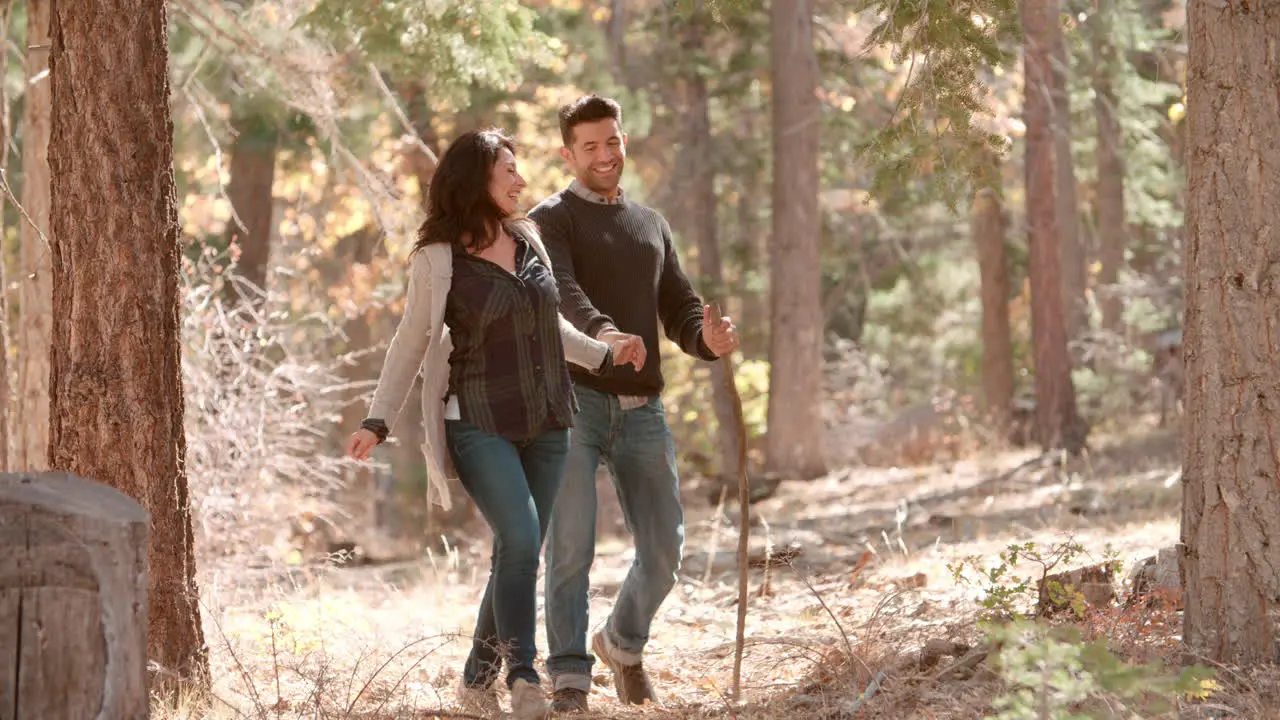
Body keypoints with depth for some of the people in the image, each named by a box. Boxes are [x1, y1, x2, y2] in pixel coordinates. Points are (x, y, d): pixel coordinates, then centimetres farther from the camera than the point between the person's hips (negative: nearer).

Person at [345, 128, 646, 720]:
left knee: (519, 554, 6)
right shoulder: (437, 260, -7)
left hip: (546, 425, 6)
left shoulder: (528, 240, 9)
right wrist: (379, 421, -9)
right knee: (520, 541, -21)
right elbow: (411, 344, -3)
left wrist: (604, 354, 28)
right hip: (481, 426, -6)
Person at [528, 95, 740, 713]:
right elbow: (560, 290, -18)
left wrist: (708, 338, -9)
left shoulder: (652, 226, 22)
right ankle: (569, 678, -6)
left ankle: (623, 643, 30)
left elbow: (678, 308, 16)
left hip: (641, 408, 5)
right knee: (571, 545, -11)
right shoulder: (551, 220, 2)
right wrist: (600, 332, -40)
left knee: (664, 549, 5)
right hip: (574, 400, -5)